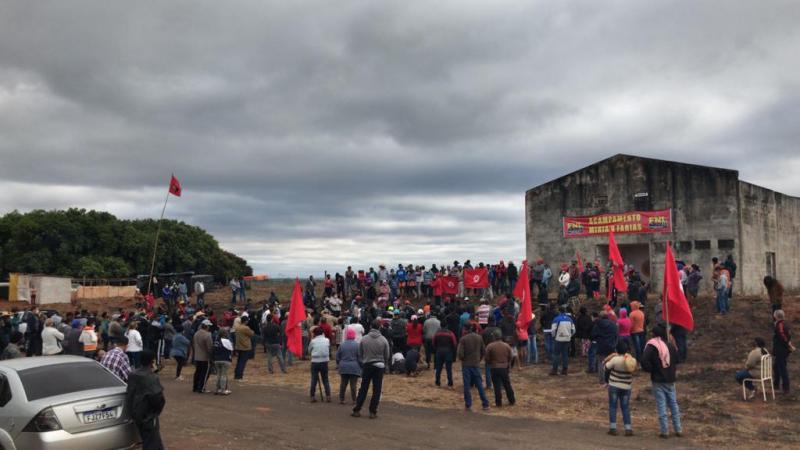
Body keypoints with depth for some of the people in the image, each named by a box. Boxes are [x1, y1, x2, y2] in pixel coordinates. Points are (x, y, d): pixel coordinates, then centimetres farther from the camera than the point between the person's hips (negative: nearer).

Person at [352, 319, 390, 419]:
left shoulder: (364, 339, -5)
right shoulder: (384, 340, -7)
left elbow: (360, 354, 3)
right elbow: (387, 356, 1)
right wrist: (384, 366, 18)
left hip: (367, 365, 1)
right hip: (379, 366, -1)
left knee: (363, 389, 9)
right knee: (376, 390, 5)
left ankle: (357, 410, 11)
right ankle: (373, 412, 6)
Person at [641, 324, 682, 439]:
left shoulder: (652, 346, -13)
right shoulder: (671, 345, 3)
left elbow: (644, 361, -23)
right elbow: (677, 360, 13)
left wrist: (650, 369, -7)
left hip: (658, 380, -4)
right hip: (670, 379, 5)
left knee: (661, 405, 0)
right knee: (673, 404, 13)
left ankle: (664, 431, 2)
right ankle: (678, 429, 17)